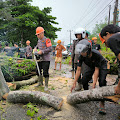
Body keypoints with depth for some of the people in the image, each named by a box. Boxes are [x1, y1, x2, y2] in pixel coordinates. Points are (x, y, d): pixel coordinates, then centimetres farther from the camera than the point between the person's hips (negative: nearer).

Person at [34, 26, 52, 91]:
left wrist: (42, 51, -22)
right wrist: (35, 48, 8)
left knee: (45, 73, -5)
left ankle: (46, 86, 7)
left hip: (46, 59, -8)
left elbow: (50, 49, -20)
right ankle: (40, 82, 37)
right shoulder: (39, 40, 12)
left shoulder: (47, 40, -12)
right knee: (38, 71, 17)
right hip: (40, 59, 8)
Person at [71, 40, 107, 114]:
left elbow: (97, 69, -33)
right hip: (91, 67, 4)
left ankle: (102, 104, -12)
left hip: (102, 66, -4)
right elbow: (78, 70, -22)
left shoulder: (96, 54, -39)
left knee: (102, 82, -22)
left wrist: (94, 84, -37)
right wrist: (74, 83, -22)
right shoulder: (81, 56, -27)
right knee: (84, 80, -11)